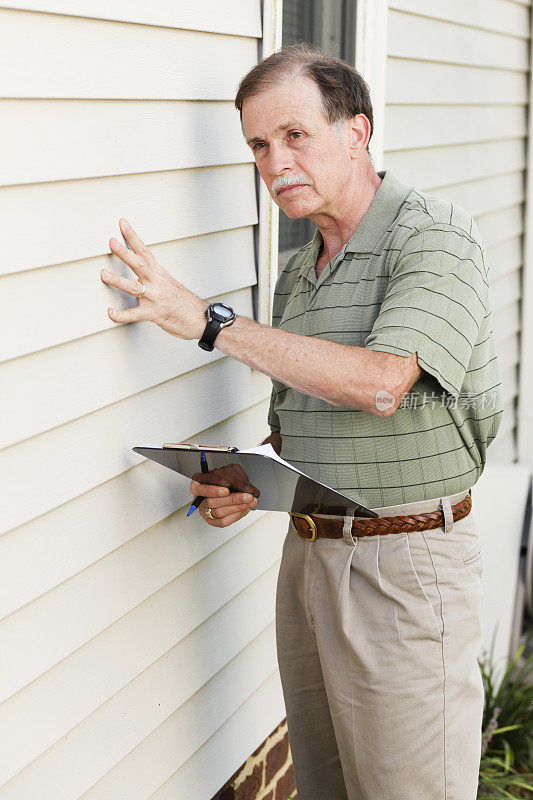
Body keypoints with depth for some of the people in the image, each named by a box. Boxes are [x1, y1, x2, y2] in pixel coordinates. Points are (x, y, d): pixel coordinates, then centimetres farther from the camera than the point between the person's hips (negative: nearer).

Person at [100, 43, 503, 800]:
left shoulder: (435, 235, -11)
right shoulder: (298, 271, 13)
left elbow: (379, 383, -26)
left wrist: (209, 321, -22)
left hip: (406, 564, -7)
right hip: (308, 554, 7)